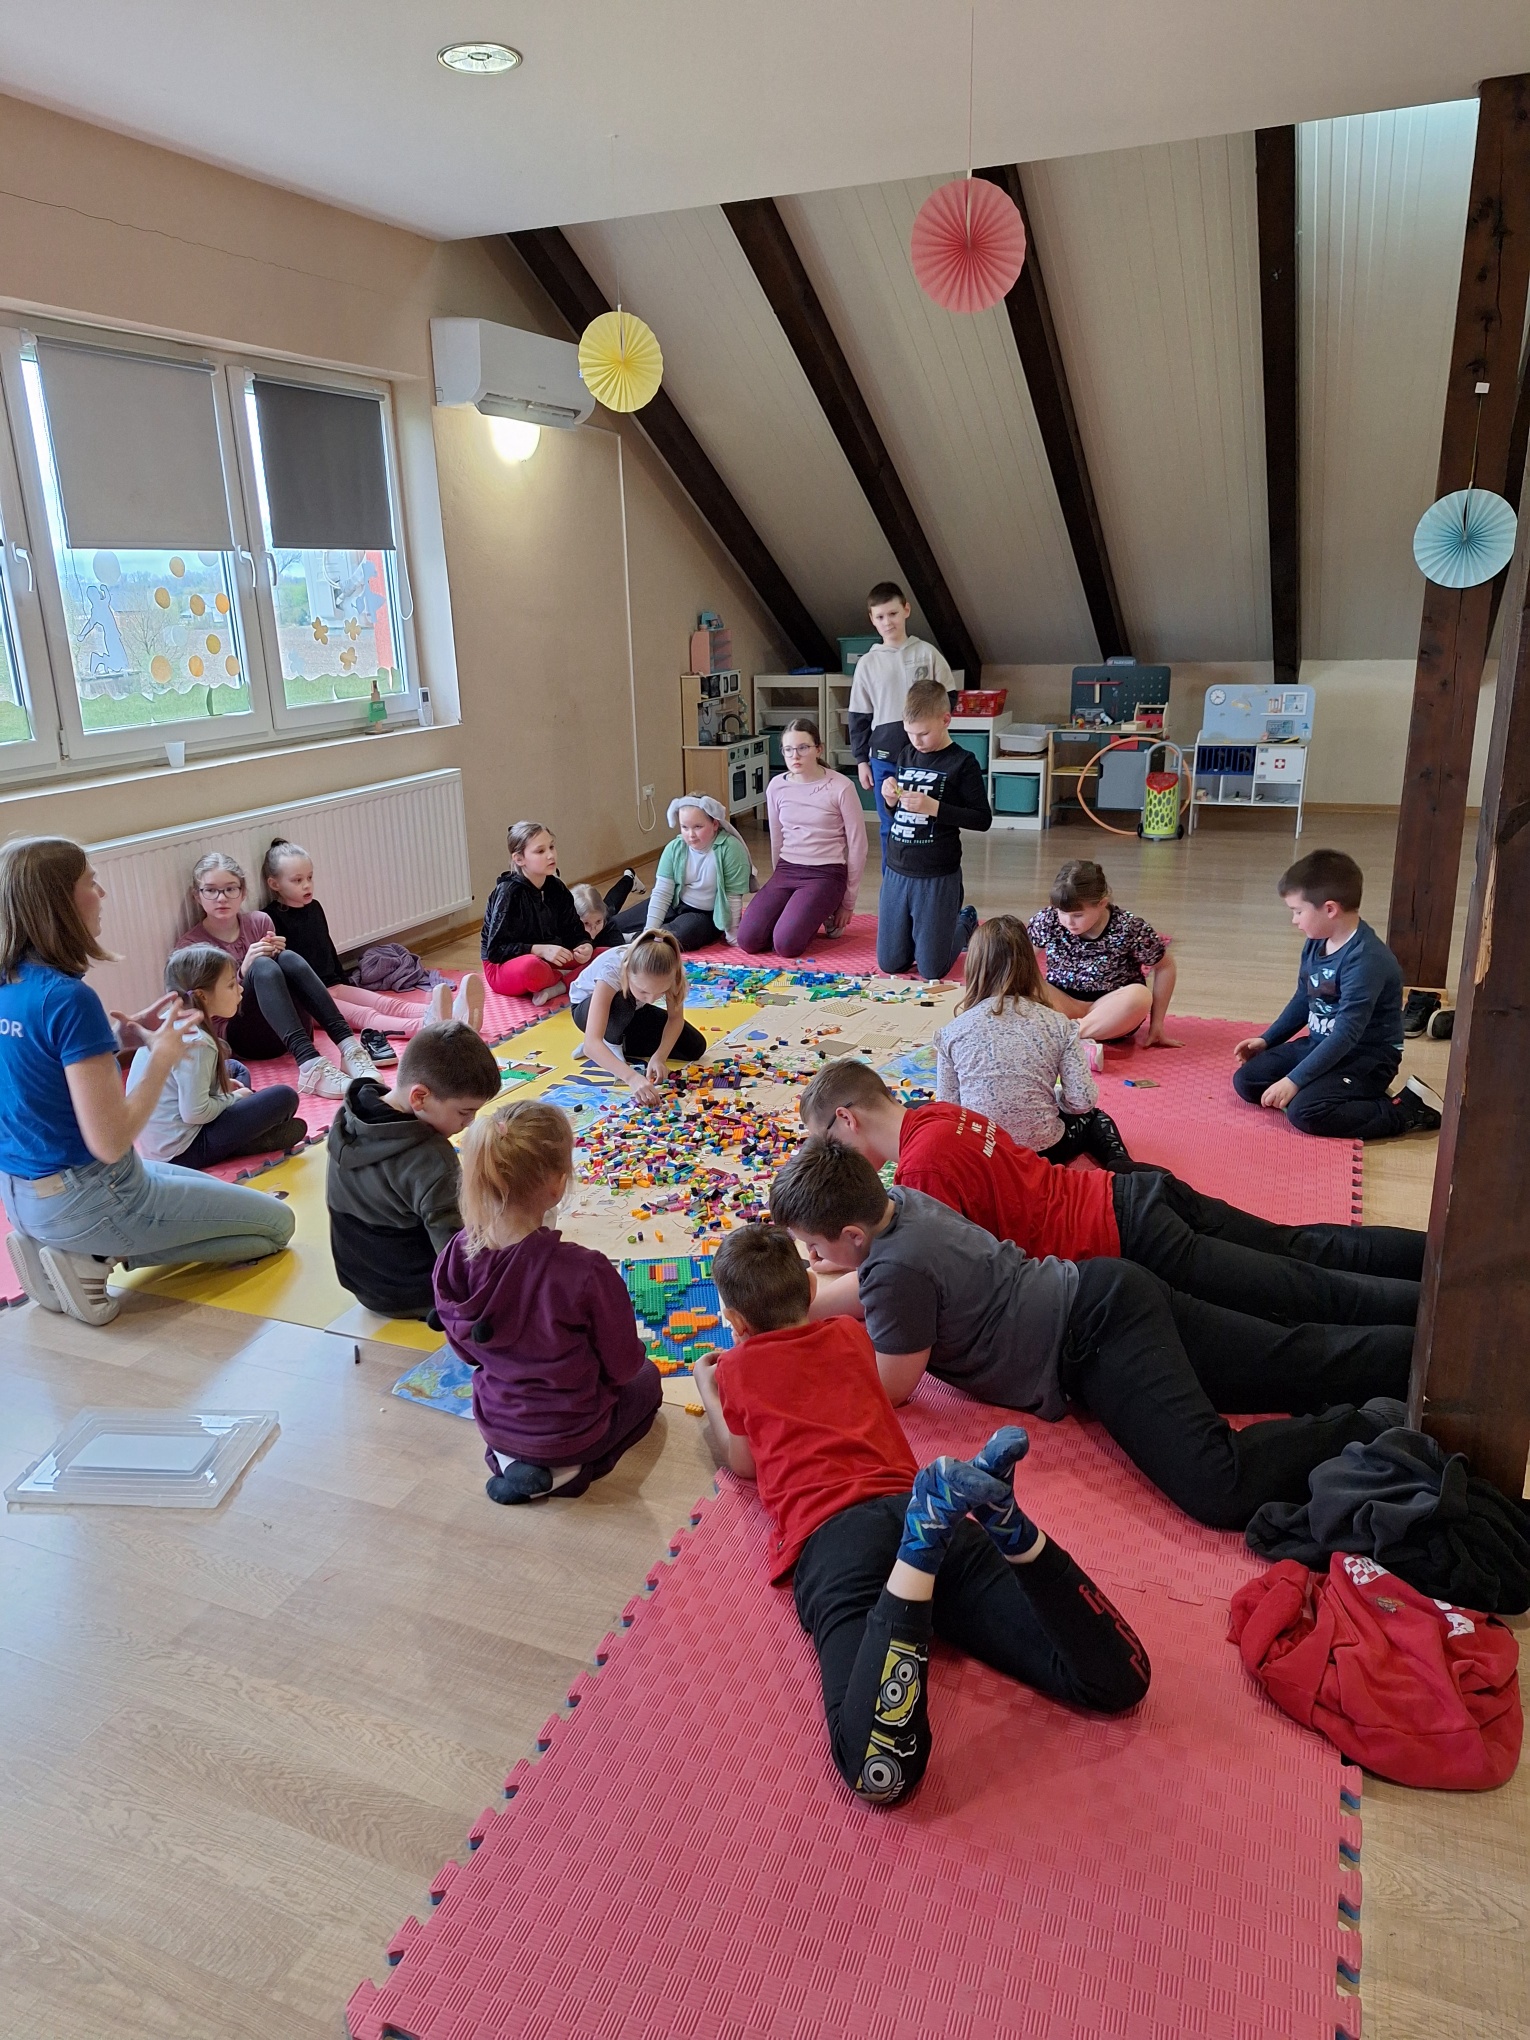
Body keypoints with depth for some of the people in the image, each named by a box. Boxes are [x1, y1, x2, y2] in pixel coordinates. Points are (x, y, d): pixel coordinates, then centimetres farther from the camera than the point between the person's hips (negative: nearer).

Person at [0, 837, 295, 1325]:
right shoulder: (68, 997, -27)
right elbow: (110, 1141, -27)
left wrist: (123, 1036, 3)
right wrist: (163, 1056, -14)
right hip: (81, 1197, -9)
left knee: (218, 1192, 29)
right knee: (276, 1222, 6)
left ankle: (61, 1247, 11)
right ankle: (91, 1259, -2)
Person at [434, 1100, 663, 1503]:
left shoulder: (456, 1256, -19)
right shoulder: (585, 1272, -35)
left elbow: (464, 1349, -2)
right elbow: (622, 1366, -17)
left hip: (494, 1421, 5)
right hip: (568, 1429, -5)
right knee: (646, 1379, 27)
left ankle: (508, 1457, 15)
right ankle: (561, 1472, 7)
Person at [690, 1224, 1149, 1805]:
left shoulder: (736, 1367, 22)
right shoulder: (849, 1334, 31)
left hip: (829, 1535, -3)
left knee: (879, 1773, -27)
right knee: (1115, 1679, -6)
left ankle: (926, 1535, -41)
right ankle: (1003, 1519, -29)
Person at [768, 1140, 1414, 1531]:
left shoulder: (899, 1269, -23)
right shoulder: (895, 1200, 4)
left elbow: (891, 1385, -10)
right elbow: (862, 1288, 23)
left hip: (1098, 1325, -10)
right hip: (1106, 1296, 10)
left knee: (1220, 1490, -22)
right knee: (1302, 1364, 12)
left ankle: (1372, 1431, -10)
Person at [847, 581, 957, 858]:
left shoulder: (927, 653, 2)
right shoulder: (867, 663, 5)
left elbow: (949, 697, 7)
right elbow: (859, 716, 7)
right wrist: (861, 760, 4)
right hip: (884, 757, 1)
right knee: (890, 827, 7)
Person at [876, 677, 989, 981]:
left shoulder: (962, 763, -10)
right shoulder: (904, 756, 7)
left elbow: (983, 819, -12)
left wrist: (934, 807, -22)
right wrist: (890, 799, -6)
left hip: (937, 878, -5)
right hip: (896, 872, 5)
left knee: (931, 969, 3)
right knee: (889, 964, 10)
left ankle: (965, 924, 32)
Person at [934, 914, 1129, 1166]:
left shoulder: (952, 1031, -7)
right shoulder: (1057, 1024, -7)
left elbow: (947, 1107, -4)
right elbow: (1083, 1100, -8)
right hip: (1045, 1151, -1)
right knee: (1092, 1116, 31)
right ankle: (1120, 1165, 5)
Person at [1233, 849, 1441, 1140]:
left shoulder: (1366, 960, -26)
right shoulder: (1315, 944, 2)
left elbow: (1346, 1034, -29)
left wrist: (1294, 1080, -29)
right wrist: (1267, 1040, 17)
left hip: (1365, 1057, -9)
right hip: (1319, 1045, 9)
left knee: (1305, 1112, -29)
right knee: (1246, 1080, 1)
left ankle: (1410, 1109, -11)